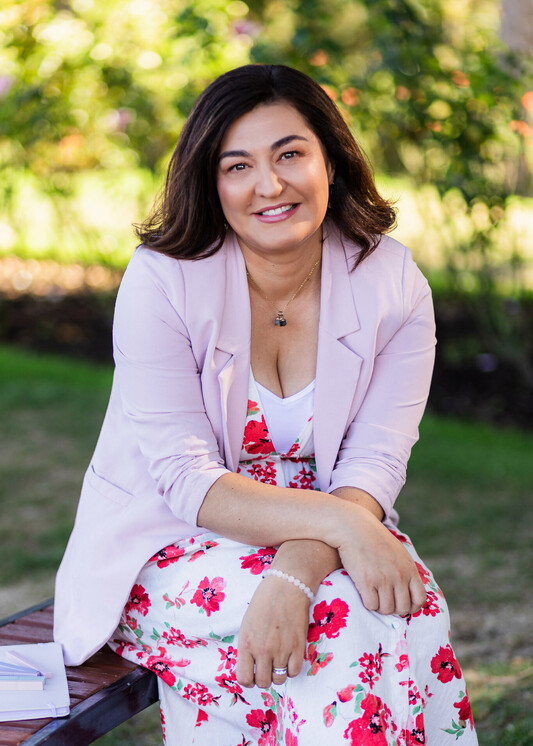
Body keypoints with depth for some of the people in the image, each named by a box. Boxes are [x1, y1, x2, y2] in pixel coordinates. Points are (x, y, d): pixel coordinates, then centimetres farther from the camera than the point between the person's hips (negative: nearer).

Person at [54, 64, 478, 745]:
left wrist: (295, 576, -35)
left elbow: (372, 467, -15)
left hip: (322, 540, 3)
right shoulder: (161, 281, -15)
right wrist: (337, 521, -34)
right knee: (351, 621, -30)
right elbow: (189, 483, -18)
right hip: (168, 543, -3)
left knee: (418, 611, -29)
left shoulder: (394, 284, -7)